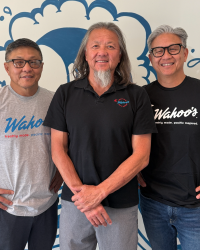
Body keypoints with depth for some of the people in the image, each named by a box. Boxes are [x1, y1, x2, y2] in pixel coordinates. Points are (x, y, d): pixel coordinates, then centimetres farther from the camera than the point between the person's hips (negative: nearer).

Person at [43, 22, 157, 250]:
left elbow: (141, 155, -7)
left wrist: (99, 192, -13)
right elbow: (58, 150, -1)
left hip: (122, 205, -1)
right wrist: (81, 192, -10)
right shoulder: (65, 93, 0)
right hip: (74, 201, 1)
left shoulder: (136, 96, -4)